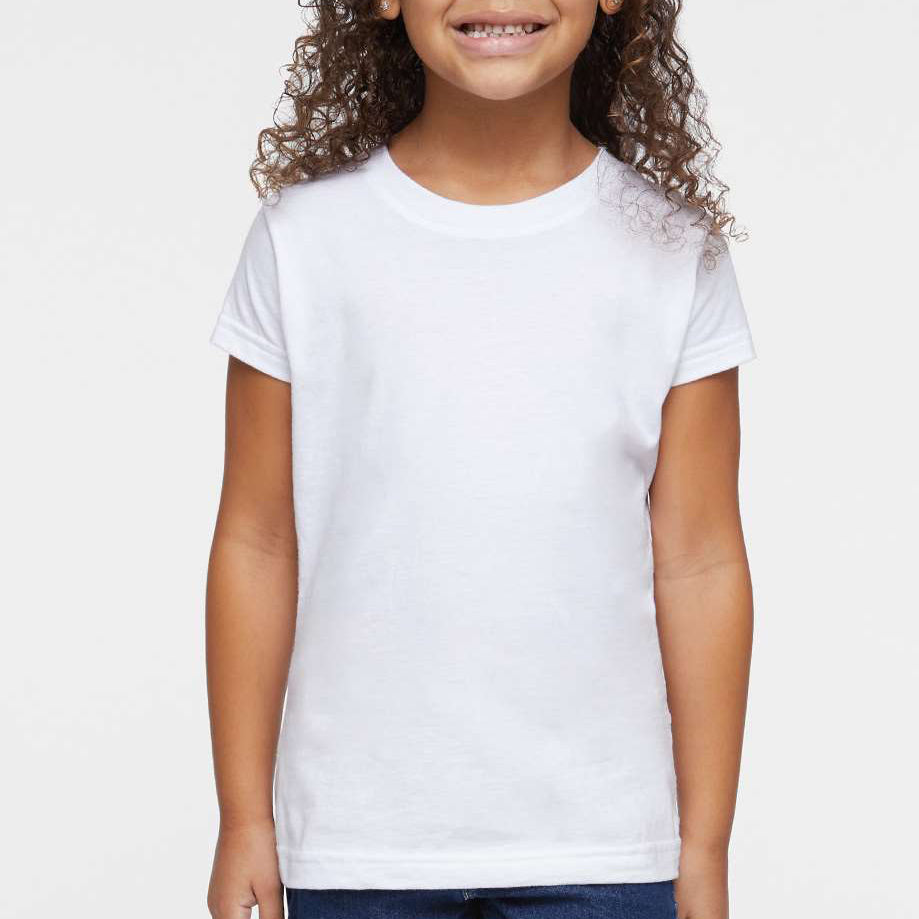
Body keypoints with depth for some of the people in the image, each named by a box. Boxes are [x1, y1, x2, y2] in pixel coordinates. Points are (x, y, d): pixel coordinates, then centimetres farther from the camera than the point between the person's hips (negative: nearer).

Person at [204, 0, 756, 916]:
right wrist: (243, 820, 3)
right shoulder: (306, 232, -1)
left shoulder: (672, 248, 0)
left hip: (597, 840, 0)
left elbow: (700, 562, 1)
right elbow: (256, 543, 2)